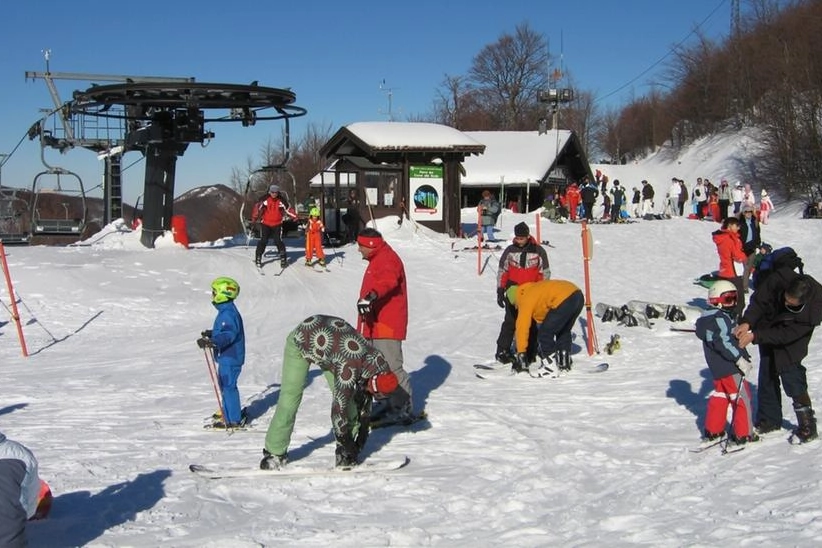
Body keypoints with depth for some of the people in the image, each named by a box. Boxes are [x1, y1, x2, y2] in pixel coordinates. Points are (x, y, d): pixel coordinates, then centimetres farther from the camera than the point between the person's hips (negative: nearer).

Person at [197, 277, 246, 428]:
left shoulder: (228, 313, -22)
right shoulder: (227, 310, 12)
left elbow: (229, 334, -36)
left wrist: (212, 341, -49)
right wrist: (212, 333, 42)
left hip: (230, 358, -11)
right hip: (227, 357, 11)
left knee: (228, 386, -5)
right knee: (225, 384, 22)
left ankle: (233, 420, 2)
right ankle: (229, 411, 37)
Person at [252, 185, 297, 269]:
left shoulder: (282, 201, -5)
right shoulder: (264, 199, -6)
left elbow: (288, 209, 4)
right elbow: (258, 208, 1)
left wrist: (295, 217, -1)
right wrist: (254, 218, 2)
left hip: (277, 224, 0)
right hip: (265, 224, 0)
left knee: (278, 241, -7)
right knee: (263, 241, -1)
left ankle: (283, 259, 3)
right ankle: (258, 258, 9)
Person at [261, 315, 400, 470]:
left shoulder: (376, 359, -17)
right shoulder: (350, 366, -40)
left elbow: (365, 400, -3)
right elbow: (339, 407, -33)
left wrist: (362, 437, 1)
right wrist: (346, 442, -23)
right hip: (300, 340, -6)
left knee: (347, 395, -6)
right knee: (289, 399, -9)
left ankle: (345, 451, 1)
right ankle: (275, 452, 5)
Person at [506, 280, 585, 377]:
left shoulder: (525, 300, 5)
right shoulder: (534, 289, 30)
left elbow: (522, 327, 3)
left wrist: (521, 353, 9)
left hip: (564, 299, -10)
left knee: (544, 333, 1)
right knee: (564, 332, 28)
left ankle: (550, 366, 5)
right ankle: (564, 363, 35)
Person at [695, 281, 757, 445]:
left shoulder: (708, 320, 15)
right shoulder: (720, 319, -18)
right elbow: (724, 343, -26)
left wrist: (744, 357, 22)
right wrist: (740, 360, -26)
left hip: (717, 369, 10)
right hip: (730, 368, -10)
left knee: (719, 396, 19)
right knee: (742, 398, -1)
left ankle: (712, 431, 24)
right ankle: (743, 434, 3)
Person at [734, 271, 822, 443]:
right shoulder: (780, 278, -31)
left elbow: (786, 335, -32)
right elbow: (758, 300, -20)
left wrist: (755, 336, -36)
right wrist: (747, 322, -34)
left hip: (790, 346, -4)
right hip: (767, 333, 4)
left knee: (792, 380, -9)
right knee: (767, 379, 11)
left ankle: (807, 425, 9)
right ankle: (769, 420, 27)